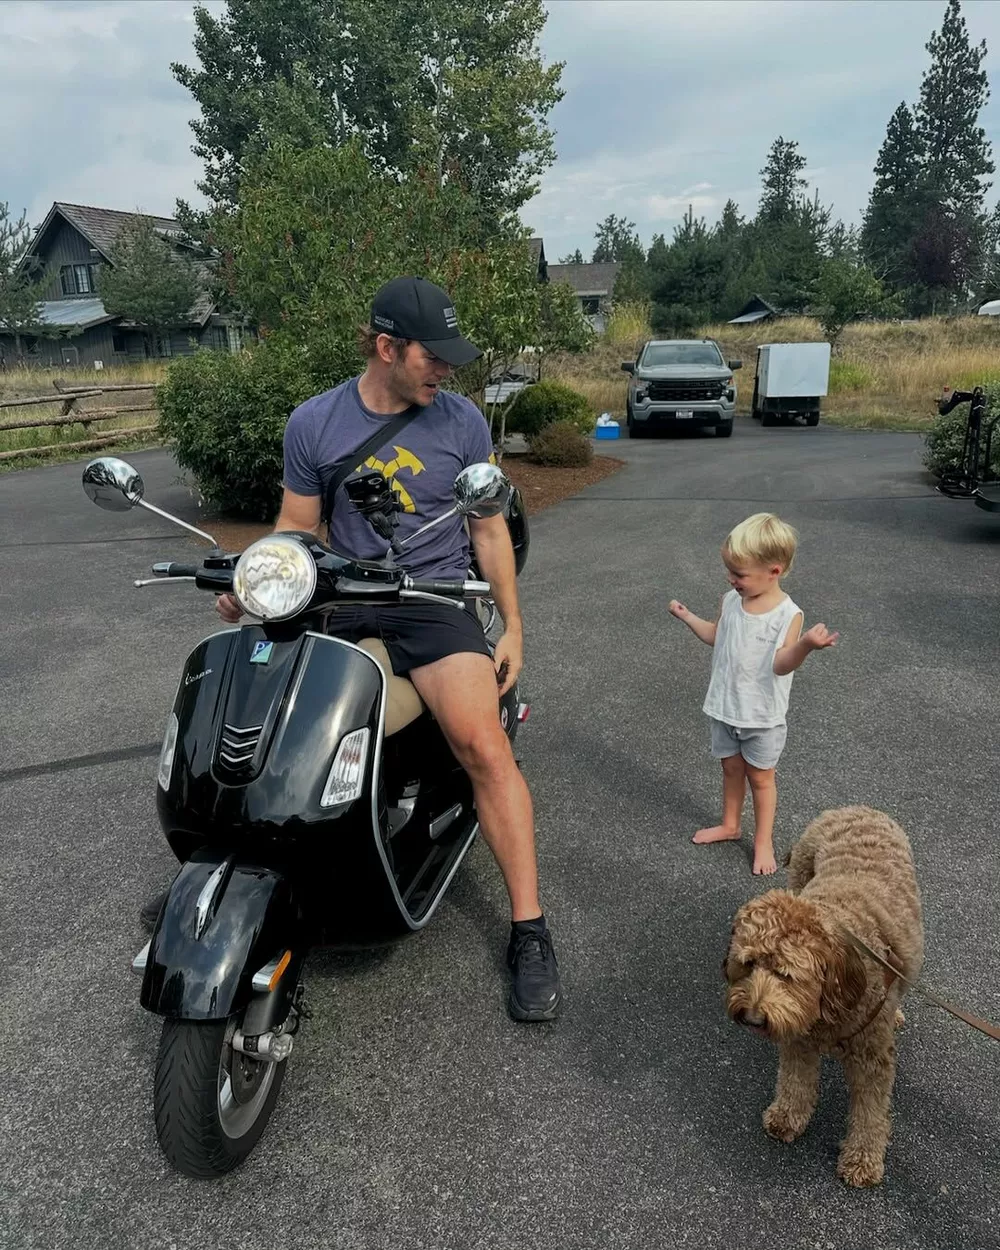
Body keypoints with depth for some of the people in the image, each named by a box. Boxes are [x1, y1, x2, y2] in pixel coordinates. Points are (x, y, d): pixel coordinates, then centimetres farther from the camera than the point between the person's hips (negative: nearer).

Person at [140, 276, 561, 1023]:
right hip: (343, 604, 3)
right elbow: (297, 528, 8)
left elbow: (489, 527, 7)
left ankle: (530, 932, -11)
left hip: (436, 600, -2)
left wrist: (512, 625, 4)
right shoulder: (313, 423, 2)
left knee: (484, 746, -24)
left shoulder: (462, 421, 1)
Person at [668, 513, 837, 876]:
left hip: (762, 714, -5)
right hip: (725, 707, 5)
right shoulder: (730, 601, -4)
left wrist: (805, 645, -48)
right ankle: (730, 825, 40)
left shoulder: (788, 614, -21)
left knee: (760, 777, 11)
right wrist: (687, 616, 17)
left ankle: (764, 840, 28)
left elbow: (780, 664, -31)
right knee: (731, 768, 21)